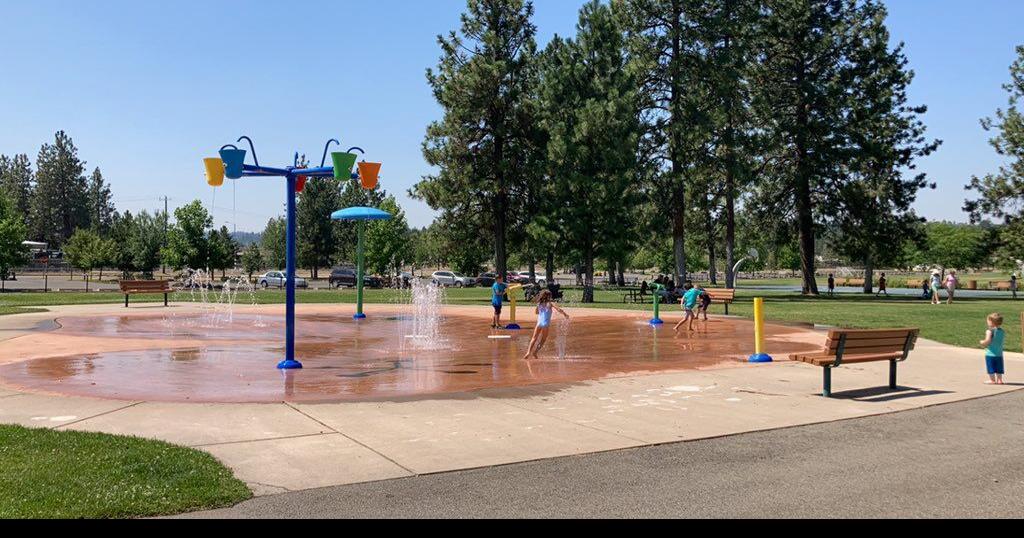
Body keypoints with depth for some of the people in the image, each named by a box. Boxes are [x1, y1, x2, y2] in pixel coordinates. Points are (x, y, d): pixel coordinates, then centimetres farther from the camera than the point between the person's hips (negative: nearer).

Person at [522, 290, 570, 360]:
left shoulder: (539, 304, 9)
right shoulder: (550, 304, -1)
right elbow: (559, 309, -9)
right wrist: (565, 315, 3)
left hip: (539, 323, 2)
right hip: (546, 324, -2)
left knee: (534, 338, 10)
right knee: (543, 340, 11)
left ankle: (529, 351, -7)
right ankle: (535, 352, 1)